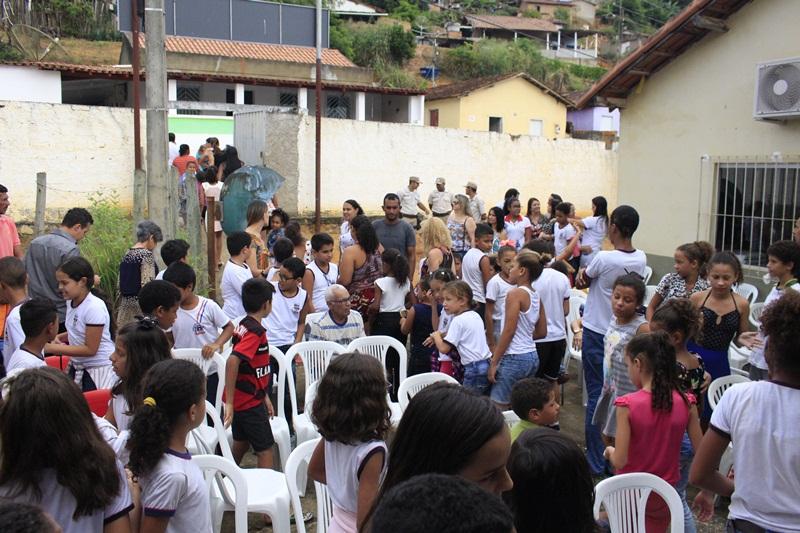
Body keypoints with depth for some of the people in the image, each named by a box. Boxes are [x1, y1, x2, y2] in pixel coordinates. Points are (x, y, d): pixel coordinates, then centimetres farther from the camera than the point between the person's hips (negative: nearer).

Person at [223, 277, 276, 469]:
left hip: (240, 398, 9)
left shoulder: (244, 326, 7)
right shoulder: (256, 331, -22)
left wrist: (264, 396, 18)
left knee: (241, 444, 21)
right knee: (265, 448, 1)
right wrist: (229, 402, -33)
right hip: (250, 401, -9)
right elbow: (233, 361, -35)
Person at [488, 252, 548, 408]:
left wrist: (494, 362, -13)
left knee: (497, 408, -3)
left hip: (514, 358, -8)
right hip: (532, 356, 8)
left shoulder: (515, 293, -12)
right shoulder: (536, 296, 10)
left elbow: (508, 331, -16)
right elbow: (542, 332, 15)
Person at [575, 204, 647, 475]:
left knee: (596, 395, 1)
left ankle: (596, 461, 5)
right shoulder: (641, 259, -1)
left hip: (597, 333, -6)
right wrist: (590, 274, -6)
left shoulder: (604, 258, -20)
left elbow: (580, 282, -7)